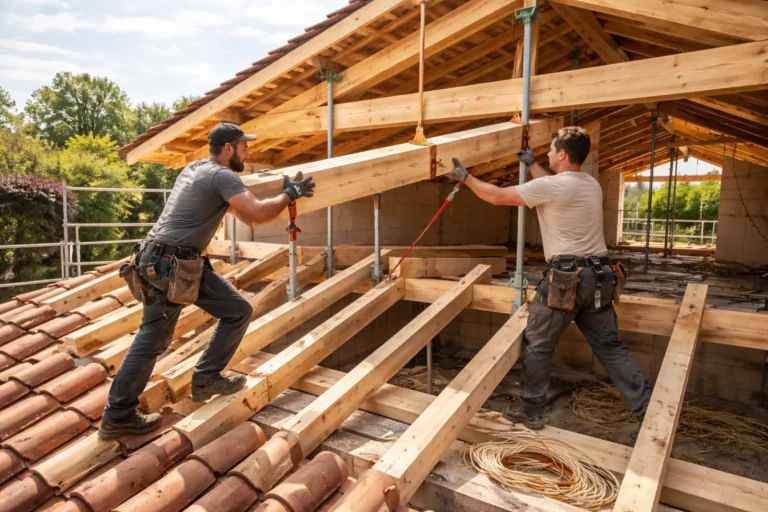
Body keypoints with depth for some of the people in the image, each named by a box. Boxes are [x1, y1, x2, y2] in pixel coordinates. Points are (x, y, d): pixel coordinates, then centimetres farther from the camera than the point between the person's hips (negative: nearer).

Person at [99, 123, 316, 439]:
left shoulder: (194, 168, 16)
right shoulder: (222, 175, -13)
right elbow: (257, 214, -24)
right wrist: (289, 194, -8)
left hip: (188, 262, 9)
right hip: (166, 265, -9)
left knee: (239, 312, 7)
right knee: (152, 339, 0)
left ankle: (206, 380, 16)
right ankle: (117, 417, 15)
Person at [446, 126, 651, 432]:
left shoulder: (550, 186, -12)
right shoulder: (592, 185, 13)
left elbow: (497, 196, -5)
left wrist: (465, 177, 8)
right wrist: (530, 163, 42)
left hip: (566, 277, -7)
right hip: (598, 277, 8)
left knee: (538, 346, 7)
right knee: (610, 346, 15)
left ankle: (531, 412, 18)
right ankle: (649, 411, 16)